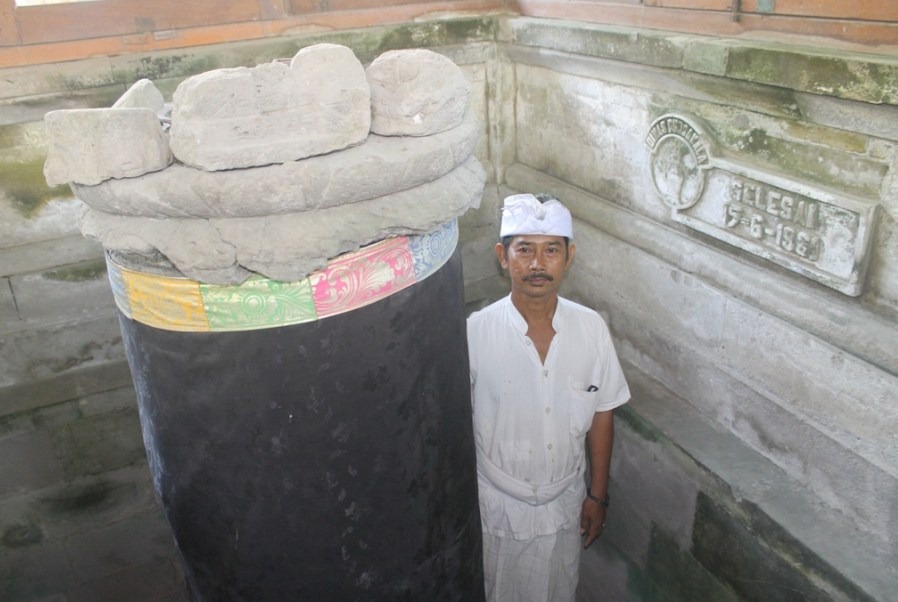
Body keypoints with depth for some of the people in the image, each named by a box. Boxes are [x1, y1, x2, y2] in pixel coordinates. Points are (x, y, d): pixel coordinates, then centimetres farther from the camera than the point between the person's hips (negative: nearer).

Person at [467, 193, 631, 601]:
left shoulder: (591, 328, -14)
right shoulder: (475, 333, -22)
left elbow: (601, 415, -2)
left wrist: (598, 494, 3)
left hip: (565, 501, 3)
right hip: (498, 504, -2)